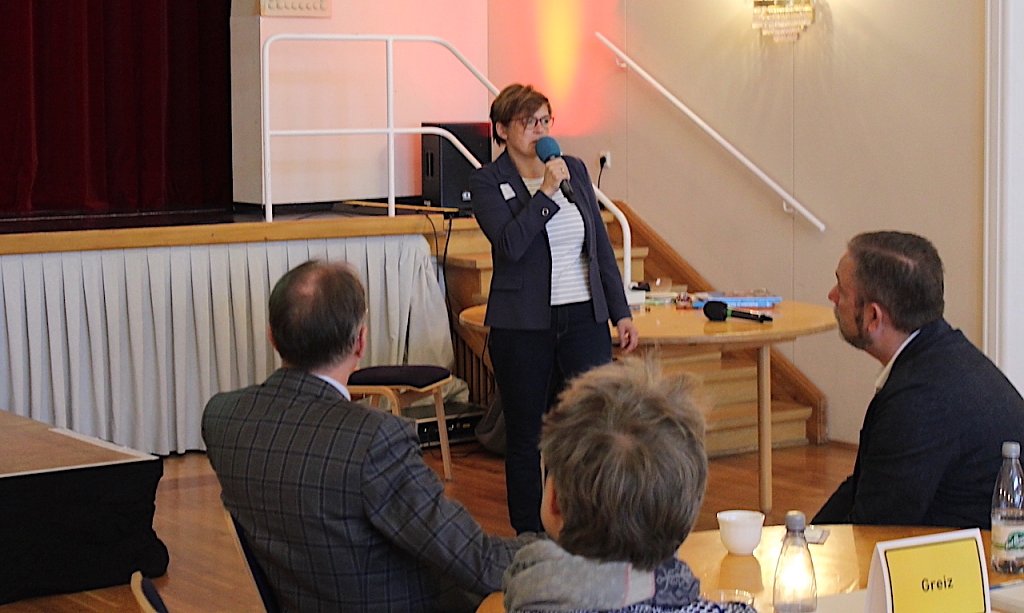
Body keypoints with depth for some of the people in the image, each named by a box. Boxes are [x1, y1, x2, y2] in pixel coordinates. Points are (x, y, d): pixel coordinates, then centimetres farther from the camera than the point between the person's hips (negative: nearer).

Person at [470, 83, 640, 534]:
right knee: (525, 437, 6)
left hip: (584, 319, 3)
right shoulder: (487, 183, -3)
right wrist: (546, 192, -19)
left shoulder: (574, 170, 9)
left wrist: (621, 312, 10)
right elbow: (510, 244, -19)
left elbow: (601, 245, 13)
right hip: (523, 327, -3)